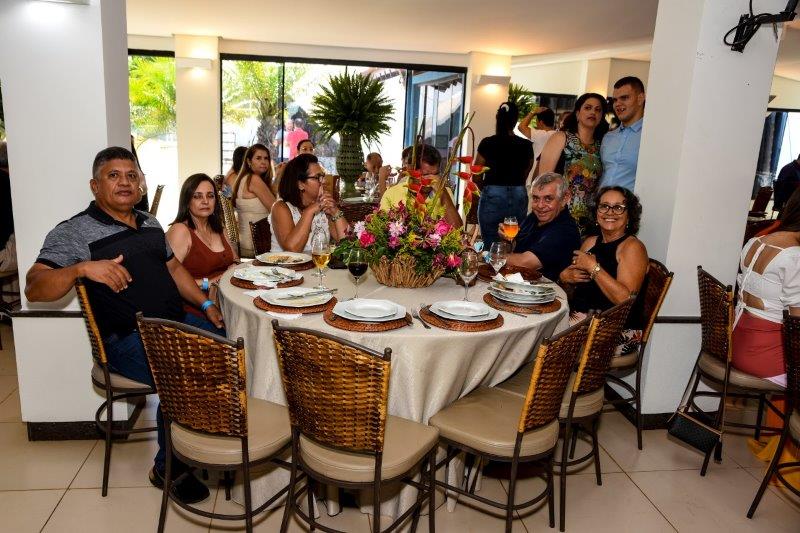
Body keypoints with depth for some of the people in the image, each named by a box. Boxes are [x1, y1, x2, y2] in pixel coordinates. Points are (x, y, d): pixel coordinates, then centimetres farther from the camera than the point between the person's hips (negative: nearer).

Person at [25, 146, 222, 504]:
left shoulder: (150, 223, 17)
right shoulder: (74, 232, -5)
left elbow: (174, 268, 23)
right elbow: (34, 289, -12)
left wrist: (205, 304, 9)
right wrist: (81, 268, -31)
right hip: (128, 339, -8)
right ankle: (168, 469, -5)